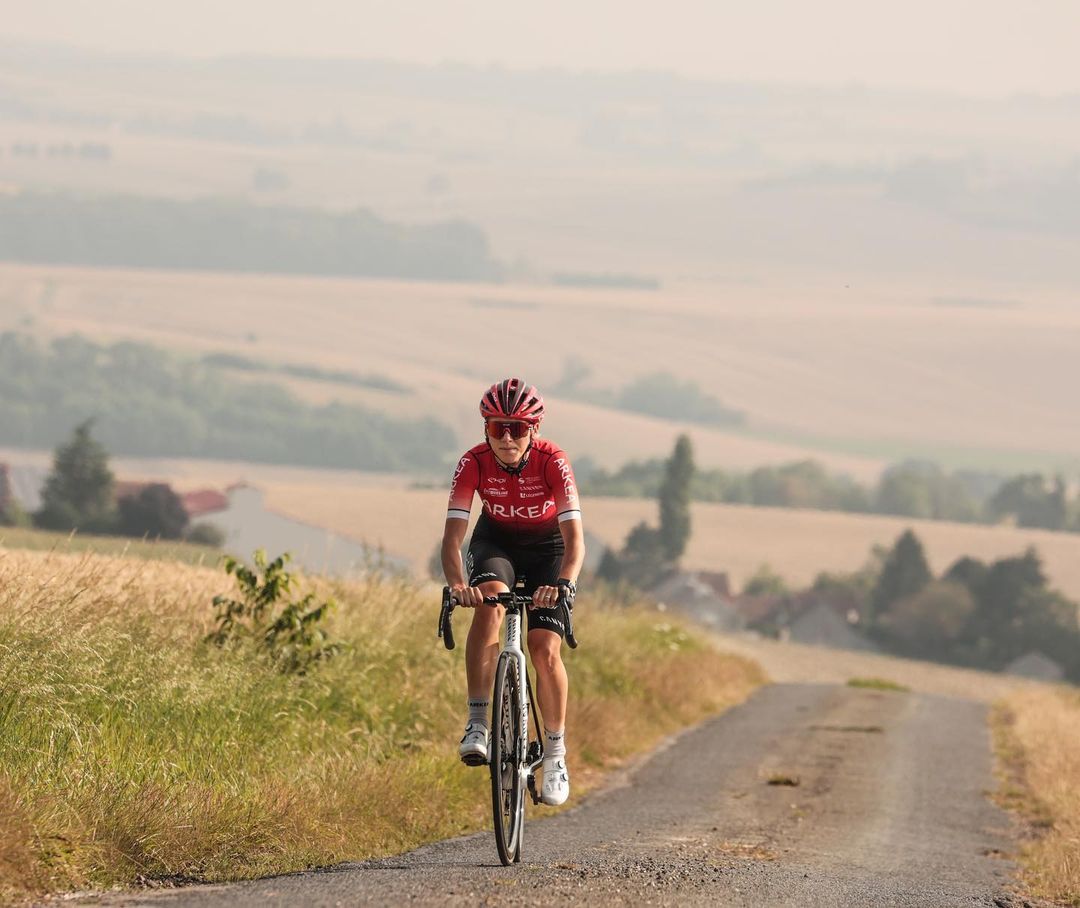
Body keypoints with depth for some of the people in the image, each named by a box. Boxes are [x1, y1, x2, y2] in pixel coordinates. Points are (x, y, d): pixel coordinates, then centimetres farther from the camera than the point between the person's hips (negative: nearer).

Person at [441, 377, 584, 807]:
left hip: (547, 546, -1)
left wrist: (564, 583, -54)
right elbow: (452, 535, -32)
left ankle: (555, 753, 5)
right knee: (489, 604, -32)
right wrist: (457, 584, -51)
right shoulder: (474, 463, -26)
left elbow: (574, 537, -35)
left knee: (545, 649, -13)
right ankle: (477, 724, -30)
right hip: (495, 542, 1)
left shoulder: (552, 461, -29)